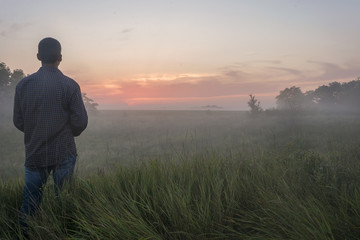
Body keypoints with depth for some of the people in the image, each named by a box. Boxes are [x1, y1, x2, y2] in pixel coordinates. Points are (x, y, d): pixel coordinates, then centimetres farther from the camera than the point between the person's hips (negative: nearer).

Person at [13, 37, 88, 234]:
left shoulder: (23, 85, -1)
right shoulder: (69, 85, -9)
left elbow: (18, 122, 4)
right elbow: (80, 122, -8)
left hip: (34, 153, 2)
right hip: (64, 153, -2)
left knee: (30, 198, 13)